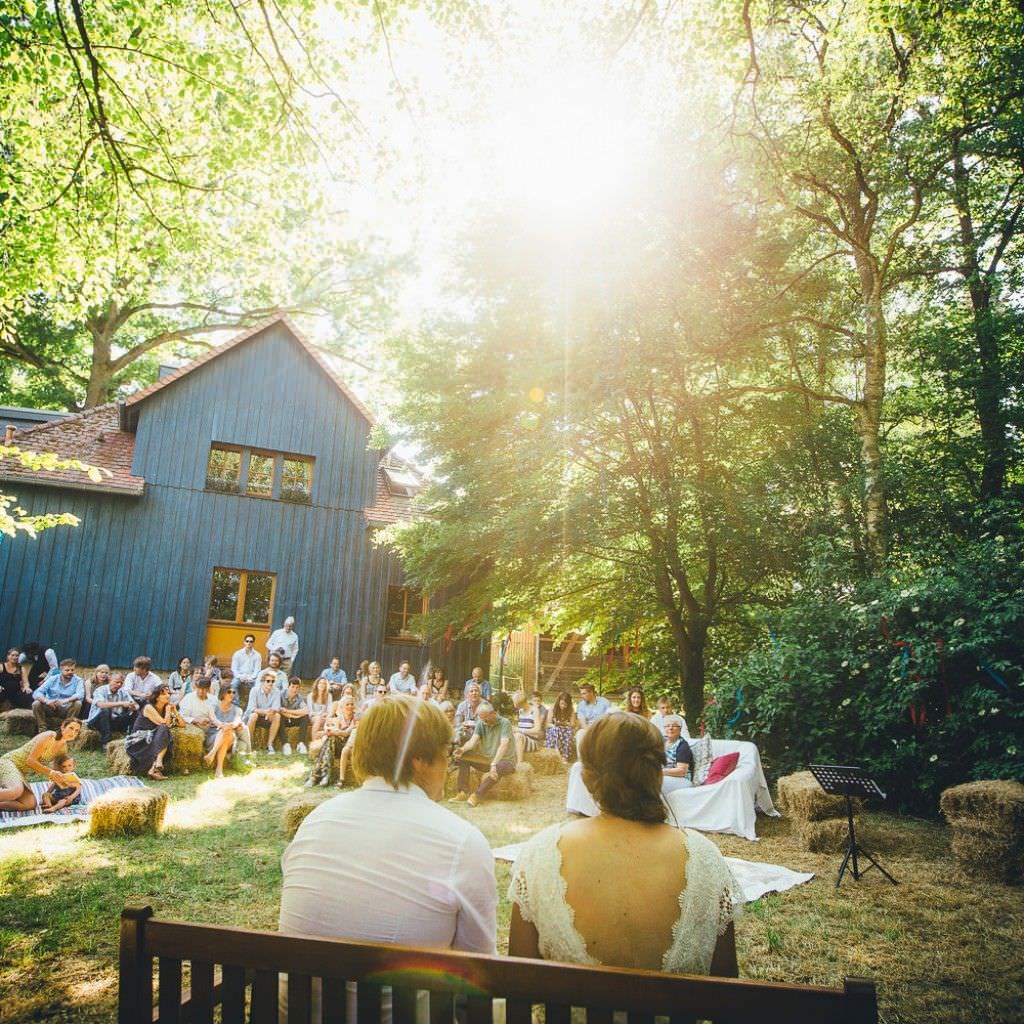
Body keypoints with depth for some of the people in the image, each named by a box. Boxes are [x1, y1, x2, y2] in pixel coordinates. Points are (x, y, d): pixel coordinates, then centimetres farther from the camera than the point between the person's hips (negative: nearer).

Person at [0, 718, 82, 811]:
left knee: (30, 804, -14)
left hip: (22, 772, 8)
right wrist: (51, 773, -26)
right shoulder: (48, 736, -16)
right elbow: (30, 760, -20)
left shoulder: (63, 749, 6)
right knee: (16, 791, -38)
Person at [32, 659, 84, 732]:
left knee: (77, 703, -30)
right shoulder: (53, 679, -2)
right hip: (50, 709, 2)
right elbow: (36, 693, -11)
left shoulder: (78, 681, -6)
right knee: (36, 704, -23)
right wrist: (46, 701, -33)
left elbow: (80, 695, -26)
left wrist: (65, 701, -44)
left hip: (66, 710, -2)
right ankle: (42, 729, -11)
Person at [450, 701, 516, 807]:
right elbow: (473, 741, -12)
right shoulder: (481, 724, 2)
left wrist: (494, 764, -42)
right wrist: (462, 749, -34)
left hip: (506, 761, -6)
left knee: (497, 768, -39)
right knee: (463, 756, -11)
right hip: (487, 759, 6)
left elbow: (504, 745, -29)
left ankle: (476, 795, -29)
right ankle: (463, 792, -16)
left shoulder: (505, 723, -15)